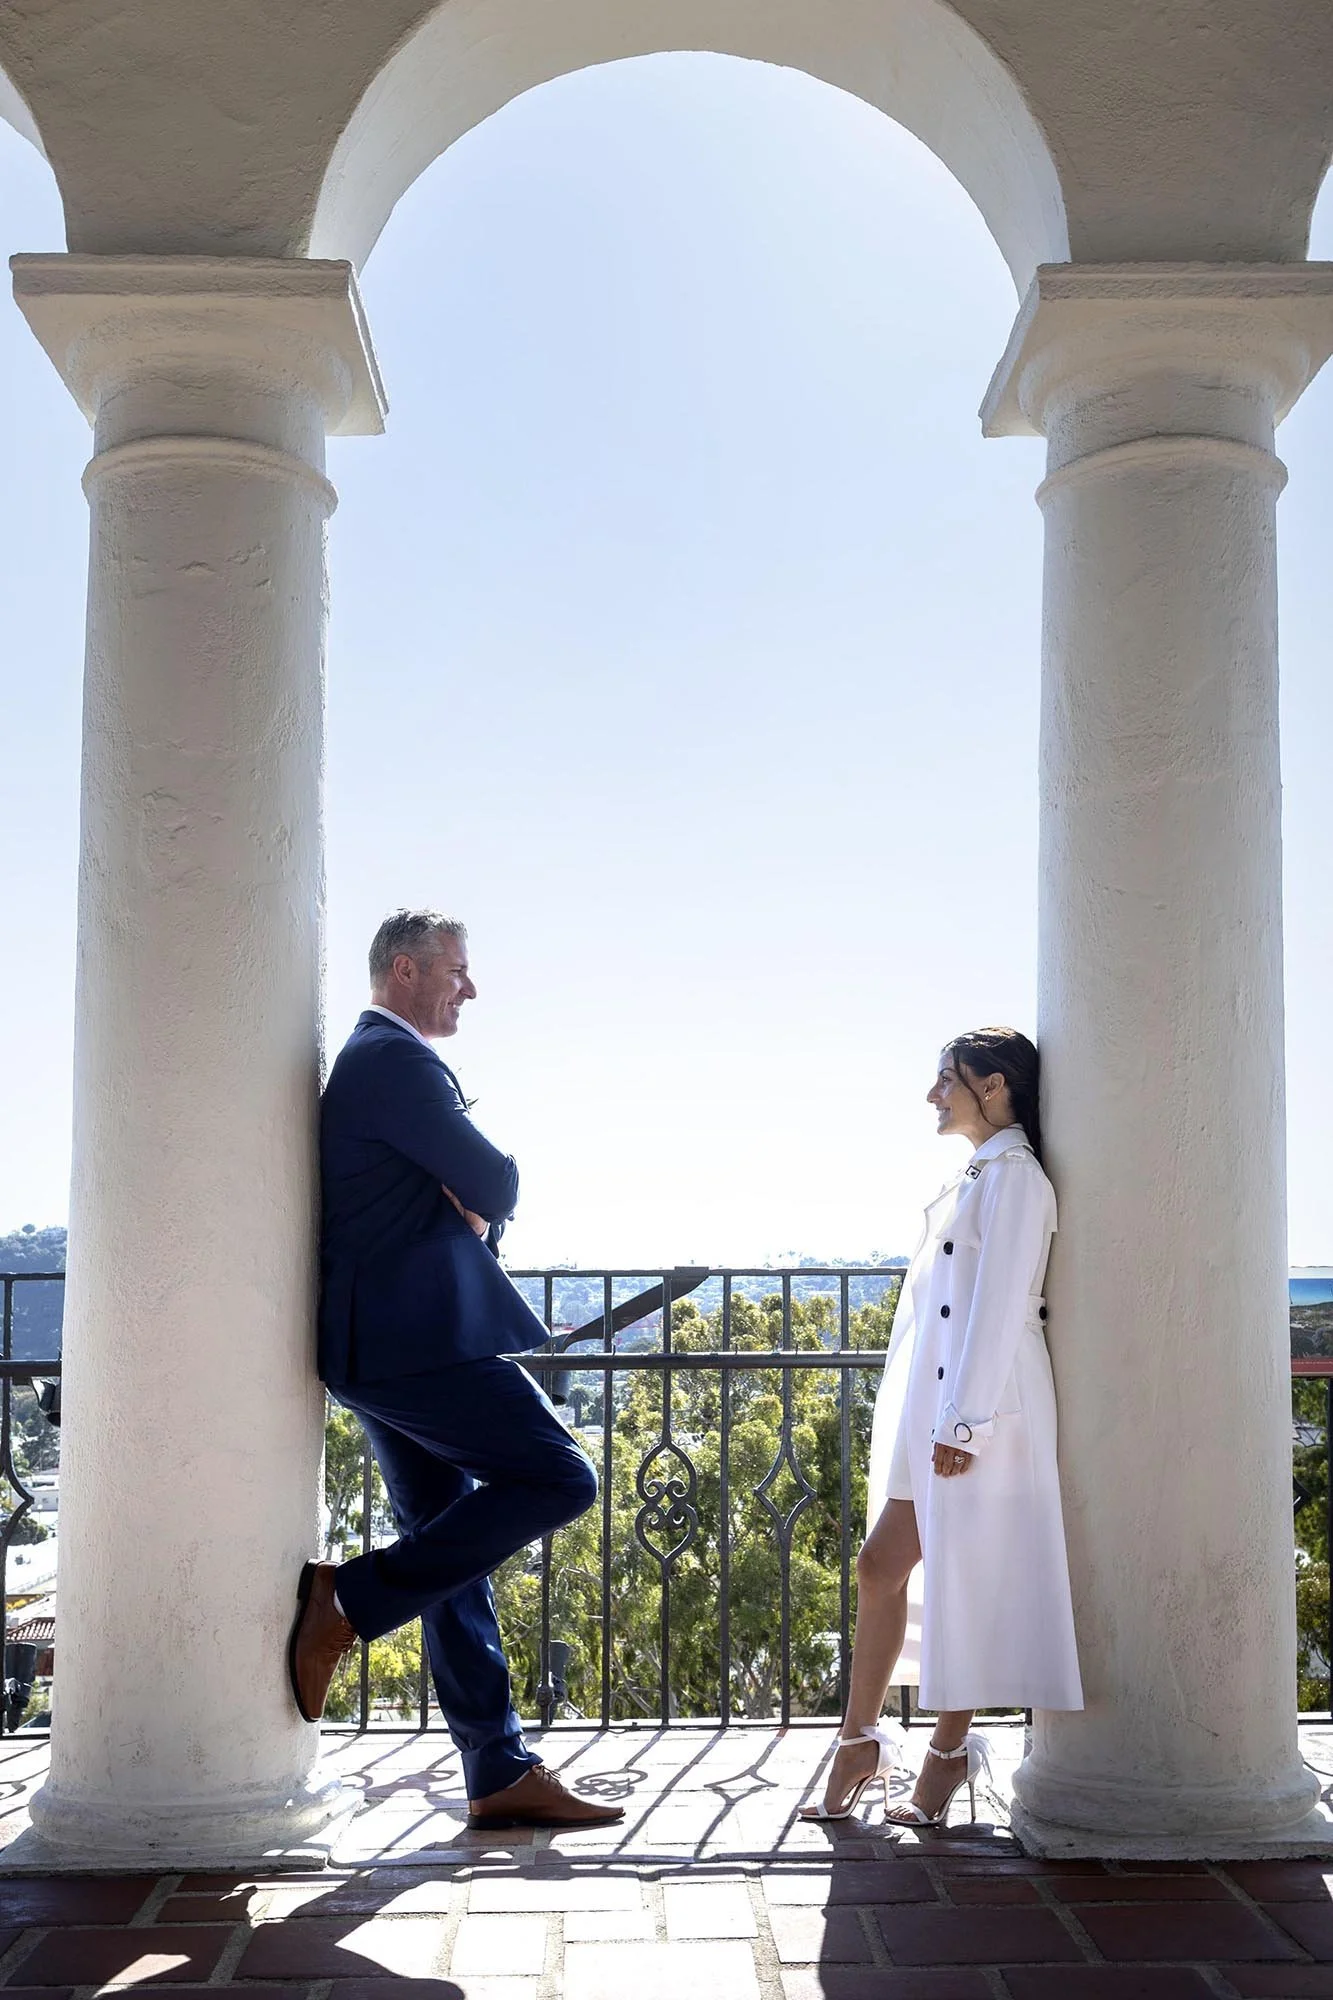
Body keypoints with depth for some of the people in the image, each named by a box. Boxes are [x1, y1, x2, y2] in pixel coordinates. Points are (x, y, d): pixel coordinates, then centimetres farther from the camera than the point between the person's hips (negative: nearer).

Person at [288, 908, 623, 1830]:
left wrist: (472, 1212, 3)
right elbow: (496, 1184, -13)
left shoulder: (373, 1060, 23)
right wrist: (483, 1202, 8)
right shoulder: (399, 1059, -10)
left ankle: (503, 1774, 15)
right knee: (559, 1479, -9)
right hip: (421, 1338, -11)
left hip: (377, 1344, 11)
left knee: (454, 1560, 10)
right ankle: (350, 1598, -7)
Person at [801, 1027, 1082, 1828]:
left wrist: (965, 1422, -20)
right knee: (882, 1565, 9)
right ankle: (862, 1739, 16)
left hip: (979, 1410, -9)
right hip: (935, 1413, 9)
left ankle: (950, 1752, 9)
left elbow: (998, 1303, -17)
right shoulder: (977, 1177, 19)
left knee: (967, 1576, -1)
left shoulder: (1013, 1174, -9)